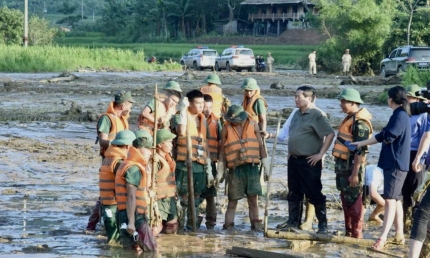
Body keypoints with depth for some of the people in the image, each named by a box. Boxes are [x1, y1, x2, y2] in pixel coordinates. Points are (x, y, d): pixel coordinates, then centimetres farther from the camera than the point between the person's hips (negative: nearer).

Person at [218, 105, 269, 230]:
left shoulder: (253, 125, 3)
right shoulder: (227, 128, 1)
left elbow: (261, 146, 7)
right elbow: (222, 150, 6)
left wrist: (267, 169, 5)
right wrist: (220, 172, 5)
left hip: (252, 167, 0)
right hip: (235, 169, 0)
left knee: (253, 199, 2)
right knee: (233, 200, 3)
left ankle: (255, 225, 8)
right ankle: (228, 225, 9)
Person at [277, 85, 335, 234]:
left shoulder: (317, 115, -13)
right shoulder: (297, 114, 13)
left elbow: (330, 134, -18)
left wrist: (321, 154, -19)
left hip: (309, 161, -8)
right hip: (294, 160, 8)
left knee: (314, 194, -4)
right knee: (294, 193, 12)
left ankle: (323, 224, 3)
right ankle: (293, 221, 20)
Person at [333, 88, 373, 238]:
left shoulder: (360, 123, -18)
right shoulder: (350, 118, 13)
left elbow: (360, 150, -23)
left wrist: (355, 173, -25)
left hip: (352, 166, -10)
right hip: (343, 165, 10)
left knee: (353, 200, -4)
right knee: (345, 199, 15)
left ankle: (357, 235, 1)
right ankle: (348, 232, 25)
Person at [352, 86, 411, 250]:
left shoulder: (399, 115, -14)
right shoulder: (401, 114, 16)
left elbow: (387, 137, -21)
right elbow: (385, 137, 22)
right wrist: (362, 143, 24)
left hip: (395, 164, -10)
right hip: (394, 163, 10)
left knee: (390, 199, -15)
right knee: (396, 199, 14)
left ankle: (383, 238, -21)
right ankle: (399, 235, 19)